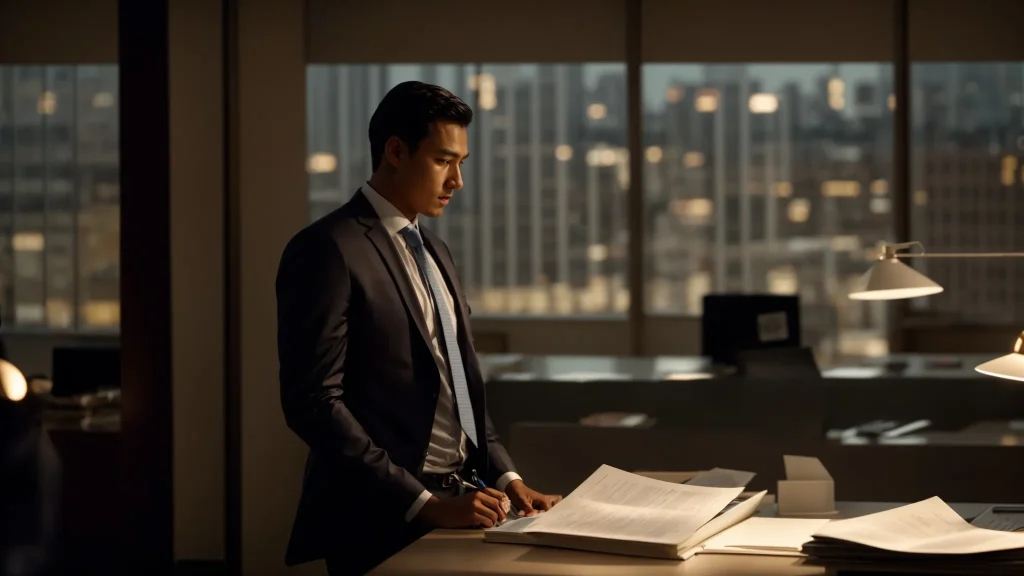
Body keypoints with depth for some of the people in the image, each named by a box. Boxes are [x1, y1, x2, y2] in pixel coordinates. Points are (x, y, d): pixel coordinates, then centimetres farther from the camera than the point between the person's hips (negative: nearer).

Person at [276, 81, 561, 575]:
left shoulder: (434, 251, 18)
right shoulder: (328, 250, -9)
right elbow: (314, 402, -16)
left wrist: (506, 477, 6)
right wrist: (424, 504, -19)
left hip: (460, 498, 8)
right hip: (387, 520, -7)